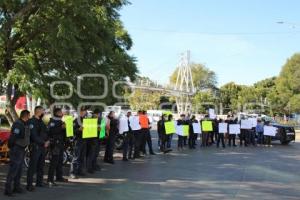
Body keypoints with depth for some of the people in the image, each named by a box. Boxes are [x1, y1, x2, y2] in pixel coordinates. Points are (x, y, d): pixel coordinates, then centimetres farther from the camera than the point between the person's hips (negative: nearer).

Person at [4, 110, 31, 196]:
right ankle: (7, 189, -2)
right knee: (13, 169, -7)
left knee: (19, 170, 14)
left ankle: (16, 187, 24)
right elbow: (13, 137, -22)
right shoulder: (18, 124, -18)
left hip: (22, 150, 10)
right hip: (16, 150, -10)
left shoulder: (25, 124, 12)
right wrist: (11, 147, -14)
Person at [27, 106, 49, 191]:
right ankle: (29, 185, -2)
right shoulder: (32, 121, -10)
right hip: (35, 147, -8)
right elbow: (34, 136, -18)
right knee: (32, 166, -6)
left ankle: (39, 182, 24)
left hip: (43, 147, 8)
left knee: (41, 166, 13)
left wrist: (47, 141, 2)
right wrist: (43, 143, -16)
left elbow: (45, 133, 20)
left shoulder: (41, 122, 18)